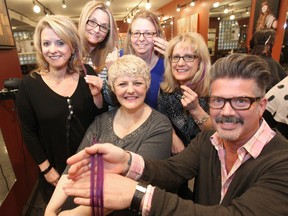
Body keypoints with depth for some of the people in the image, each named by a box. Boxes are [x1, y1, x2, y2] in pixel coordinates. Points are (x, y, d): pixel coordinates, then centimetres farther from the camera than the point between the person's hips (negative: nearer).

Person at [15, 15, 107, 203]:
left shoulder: (87, 74, -10)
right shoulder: (29, 84, -14)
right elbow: (29, 133, -6)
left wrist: (96, 94, -23)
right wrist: (47, 169, -6)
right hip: (56, 167, -1)